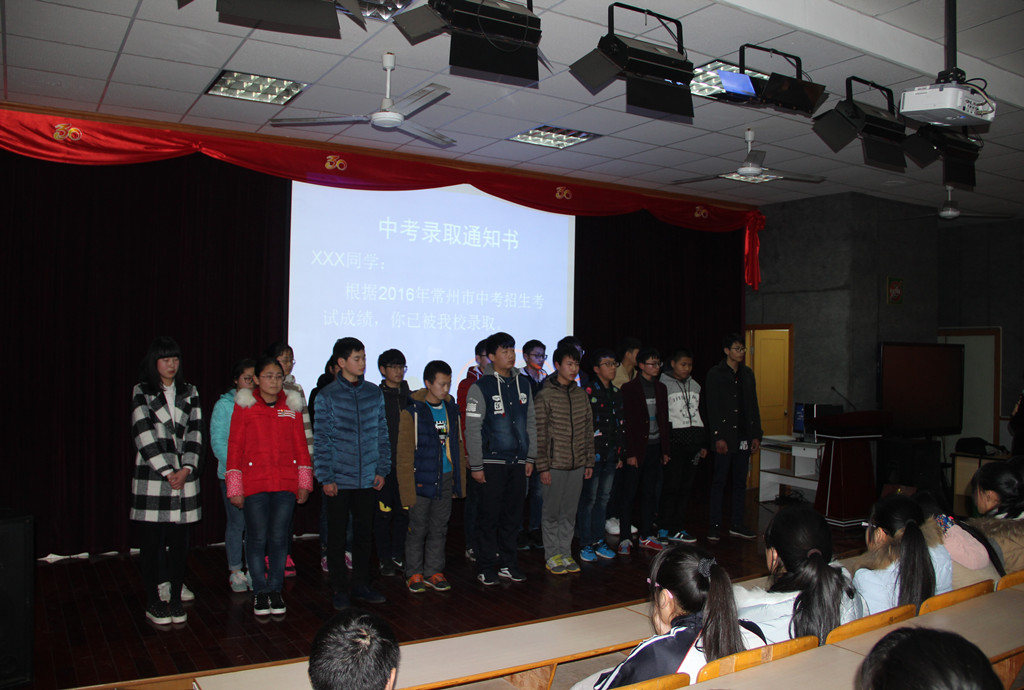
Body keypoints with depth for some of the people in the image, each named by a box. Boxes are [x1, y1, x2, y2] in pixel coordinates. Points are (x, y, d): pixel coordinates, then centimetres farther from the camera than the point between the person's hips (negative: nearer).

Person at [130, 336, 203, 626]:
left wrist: (186, 469, -8)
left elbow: (195, 433, 6)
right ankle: (153, 601, 13)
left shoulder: (189, 392, 12)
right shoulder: (142, 392, 2)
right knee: (151, 540, 2)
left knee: (179, 539, 5)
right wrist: (167, 472, -11)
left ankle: (176, 598, 15)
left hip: (184, 475, 3)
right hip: (151, 477, -2)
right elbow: (144, 435, -6)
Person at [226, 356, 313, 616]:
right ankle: (260, 592, 15)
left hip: (286, 483, 2)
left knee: (279, 537, 5)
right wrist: (234, 488, -1)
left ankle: (275, 589, 17)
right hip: (254, 484, -2)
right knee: (257, 538, 2)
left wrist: (304, 483, 7)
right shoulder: (244, 406, 2)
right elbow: (235, 447, 2)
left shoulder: (292, 406, 8)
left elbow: (301, 445, 10)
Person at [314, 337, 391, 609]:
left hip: (369, 479, 3)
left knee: (363, 533, 12)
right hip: (339, 480, -3)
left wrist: (382, 469, 4)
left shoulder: (374, 393, 6)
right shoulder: (327, 396, -3)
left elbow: (382, 434, 10)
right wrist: (325, 477, -8)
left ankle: (361, 585, 24)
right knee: (338, 536, 5)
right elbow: (321, 440, -4)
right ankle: (340, 589, 17)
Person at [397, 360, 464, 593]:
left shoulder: (451, 409, 8)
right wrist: (408, 485, -13)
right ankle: (414, 574, 17)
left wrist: (459, 478, 11)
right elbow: (405, 453, -8)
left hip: (446, 479, 5)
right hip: (422, 480, -5)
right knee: (418, 529, 3)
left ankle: (434, 571, 23)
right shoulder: (413, 412, -8)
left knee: (439, 529, 11)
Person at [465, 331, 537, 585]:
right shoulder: (481, 387, -6)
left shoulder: (523, 383, 10)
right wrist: (476, 465, -9)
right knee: (490, 515, 1)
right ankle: (486, 567, 13)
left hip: (518, 461, 5)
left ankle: (508, 564, 22)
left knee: (513, 515, 10)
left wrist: (530, 457, 10)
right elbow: (472, 429, -7)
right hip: (492, 462, -5)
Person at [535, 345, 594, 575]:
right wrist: (542, 466, -11)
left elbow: (588, 430, 12)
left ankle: (566, 553, 23)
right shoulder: (545, 396, -7)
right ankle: (552, 555, 17)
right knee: (552, 512, 5)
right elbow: (539, 434, -9)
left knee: (570, 512, 12)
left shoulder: (581, 395, 9)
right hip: (554, 465, -4)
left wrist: (589, 461, 10)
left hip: (577, 465, 5)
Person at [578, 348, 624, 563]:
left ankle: (598, 541, 23)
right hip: (593, 454, -7)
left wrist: (620, 453, 14)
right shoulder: (589, 392, -10)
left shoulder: (616, 392, 13)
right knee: (589, 499, 0)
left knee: (604, 498, 13)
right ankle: (585, 545, 8)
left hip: (611, 454, 7)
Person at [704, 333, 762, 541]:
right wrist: (718, 437, -14)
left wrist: (756, 435, 9)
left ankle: (737, 524, 17)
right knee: (719, 481, -1)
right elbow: (712, 409, -8)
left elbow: (753, 406, 15)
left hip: (743, 436, 5)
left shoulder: (747, 374, 13)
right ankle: (715, 526, 6)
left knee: (740, 481, 9)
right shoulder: (715, 375, -3)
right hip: (724, 437, -5)